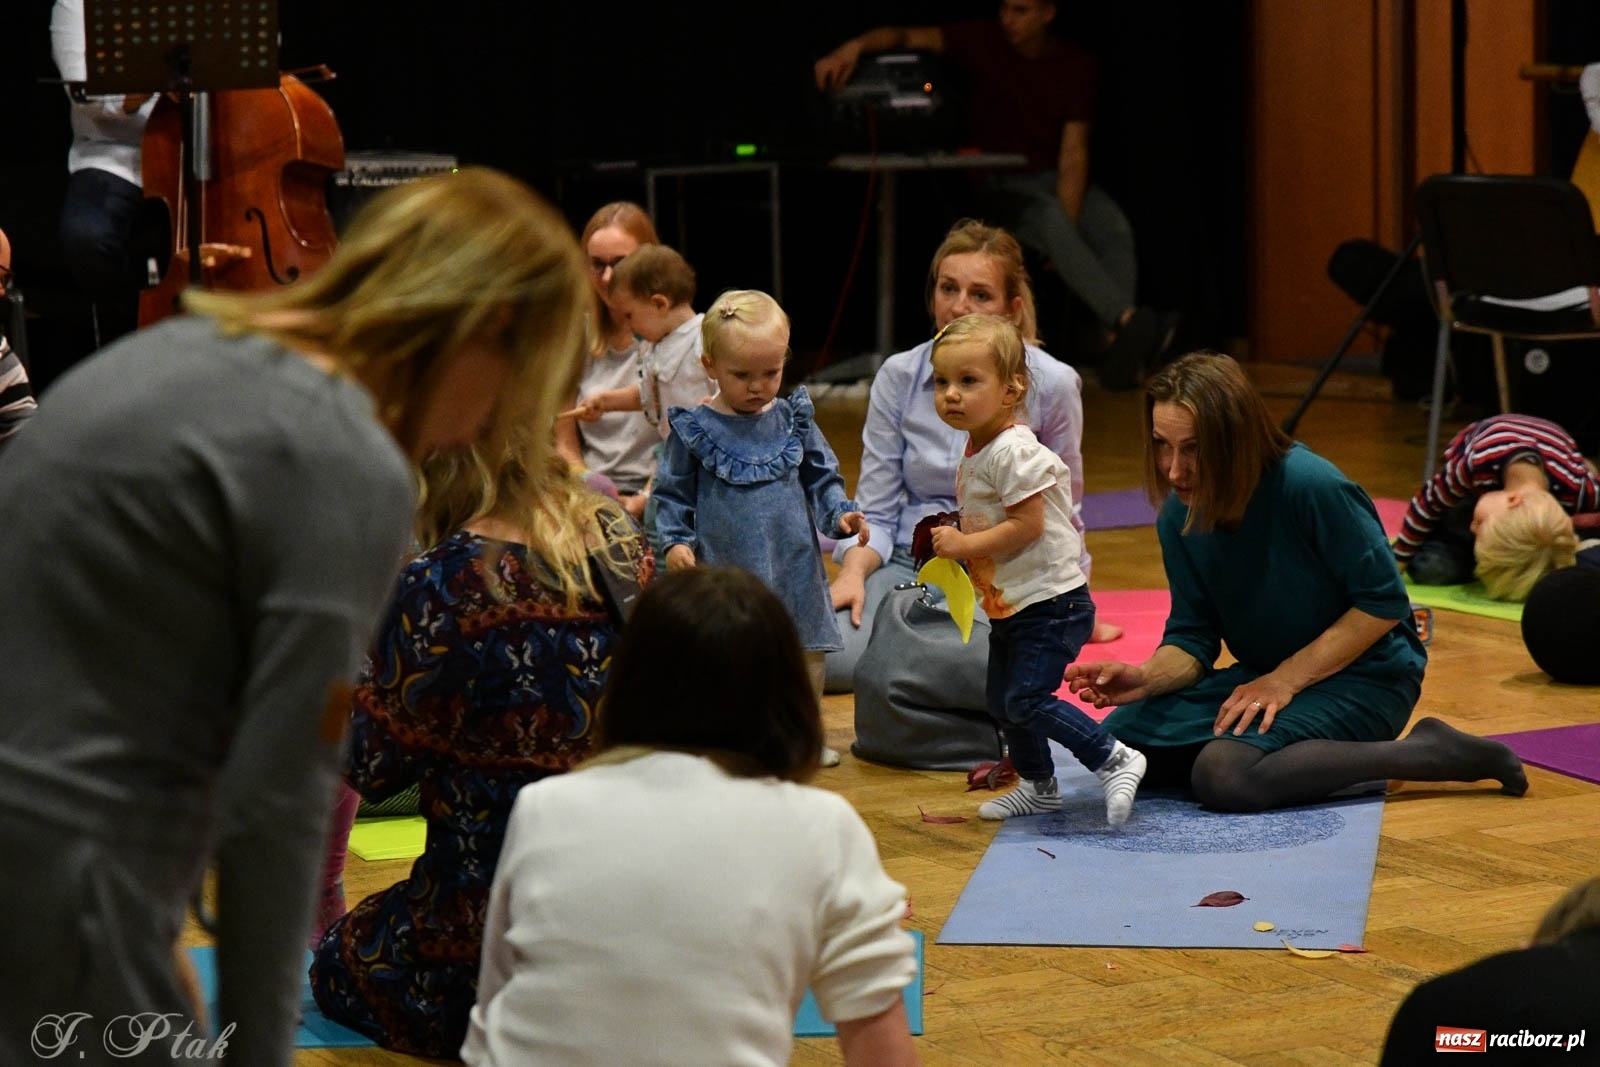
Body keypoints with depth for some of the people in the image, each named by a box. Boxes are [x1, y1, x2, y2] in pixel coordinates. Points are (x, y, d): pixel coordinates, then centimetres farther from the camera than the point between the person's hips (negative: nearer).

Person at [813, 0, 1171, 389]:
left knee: (1115, 228, -28)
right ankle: (1129, 319, -48)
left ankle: (1120, 352, -41)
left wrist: (1068, 219, -22)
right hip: (1000, 182, -2)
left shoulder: (1076, 65, -2)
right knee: (1050, 219, -34)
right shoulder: (984, 40, -3)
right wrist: (855, 46, -33)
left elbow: (1073, 151, -9)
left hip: (1057, 178, 2)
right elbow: (908, 36, -12)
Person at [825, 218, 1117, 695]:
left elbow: (1059, 517, 10)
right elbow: (875, 512, 5)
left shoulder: (1052, 384, -3)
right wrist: (852, 574, -14)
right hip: (911, 566, 2)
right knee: (825, 654, -29)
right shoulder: (898, 376, 3)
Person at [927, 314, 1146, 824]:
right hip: (1010, 604, 10)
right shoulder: (973, 452, 9)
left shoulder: (1013, 452, -21)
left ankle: (1114, 760, -7)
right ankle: (1038, 786, 33)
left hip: (1050, 602, -10)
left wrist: (965, 544, -20)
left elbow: (1027, 525, -25)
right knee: (1001, 700, 17)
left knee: (1026, 699, -15)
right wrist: (955, 543, 5)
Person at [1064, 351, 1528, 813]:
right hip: (1266, 674, 8)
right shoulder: (1178, 518, -5)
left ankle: (1430, 753, -15)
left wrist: (1286, 679, -20)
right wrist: (1146, 678, -22)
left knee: (1224, 775, -31)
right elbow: (1192, 638, 0)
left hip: (1361, 677, -8)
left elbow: (1383, 601, -18)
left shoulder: (1311, 487, -25)